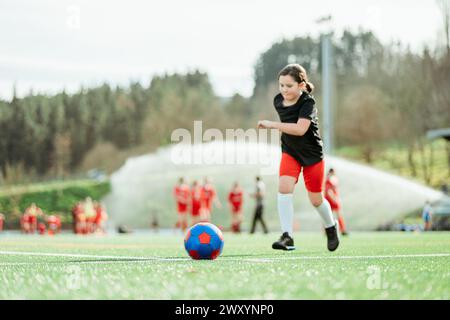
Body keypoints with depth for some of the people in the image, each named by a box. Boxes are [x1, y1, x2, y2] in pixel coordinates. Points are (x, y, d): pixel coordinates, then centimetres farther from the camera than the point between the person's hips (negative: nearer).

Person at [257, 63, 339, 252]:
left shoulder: (308, 102, -22)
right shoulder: (278, 101, -3)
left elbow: (300, 129, -36)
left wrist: (272, 125, -37)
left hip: (312, 154, -4)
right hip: (290, 152, 4)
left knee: (316, 199, 6)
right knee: (284, 187, -20)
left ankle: (331, 227, 37)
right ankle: (287, 236, -21)